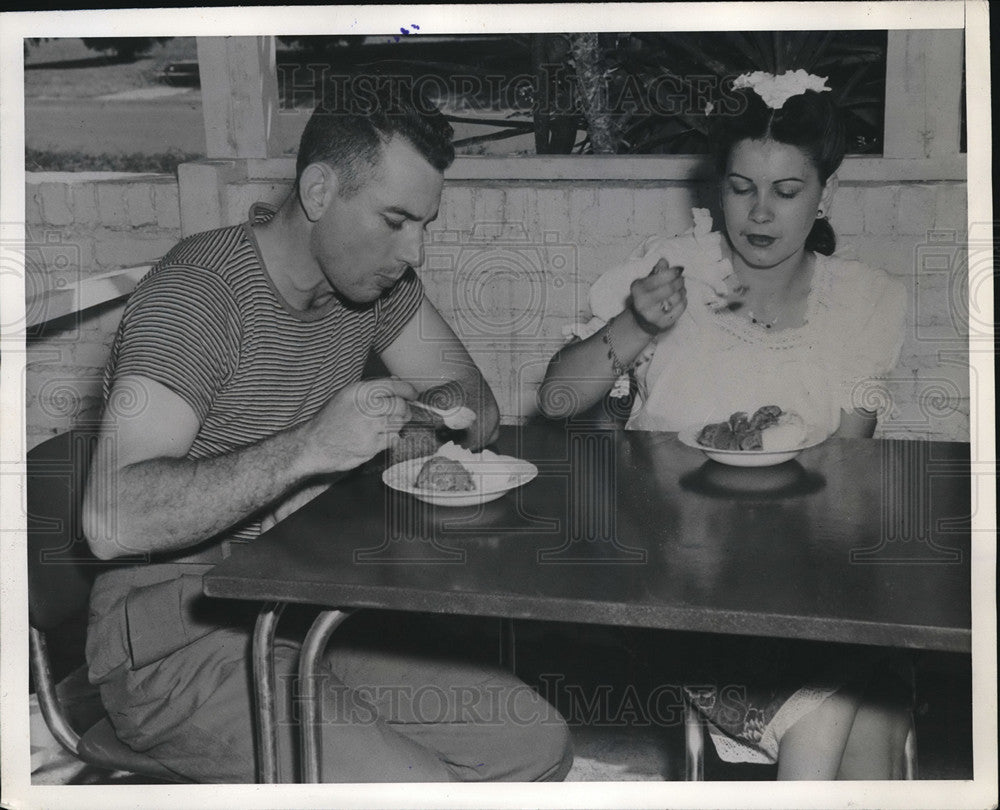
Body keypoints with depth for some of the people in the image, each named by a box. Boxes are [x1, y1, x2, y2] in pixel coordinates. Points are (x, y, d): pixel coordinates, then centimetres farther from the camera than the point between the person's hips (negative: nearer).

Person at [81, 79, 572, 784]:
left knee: (539, 744, 0)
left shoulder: (373, 276, 4)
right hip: (179, 640, -7)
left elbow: (477, 408, 6)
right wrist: (307, 448, -37)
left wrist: (376, 436, -14)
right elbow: (112, 521, -29)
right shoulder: (197, 291, -20)